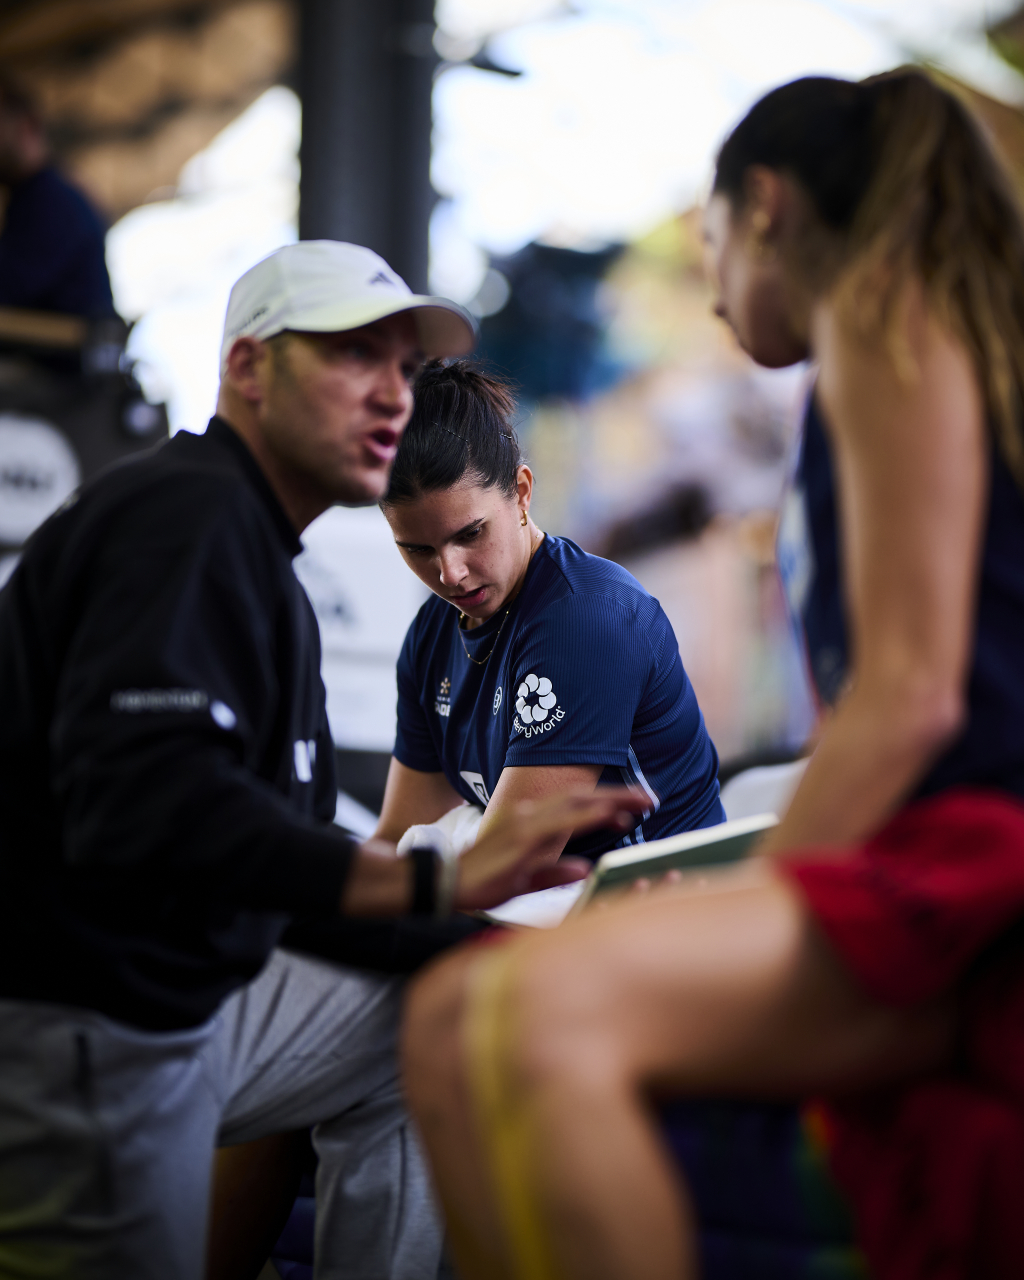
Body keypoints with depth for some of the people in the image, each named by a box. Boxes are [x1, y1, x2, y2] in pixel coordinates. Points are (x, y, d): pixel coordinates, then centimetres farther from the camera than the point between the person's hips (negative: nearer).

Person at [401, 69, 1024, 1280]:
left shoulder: (882, 310, -1)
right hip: (913, 861, 10)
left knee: (541, 1014, -32)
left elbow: (912, 691, -12)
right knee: (453, 1022, 1)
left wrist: (757, 893, -12)